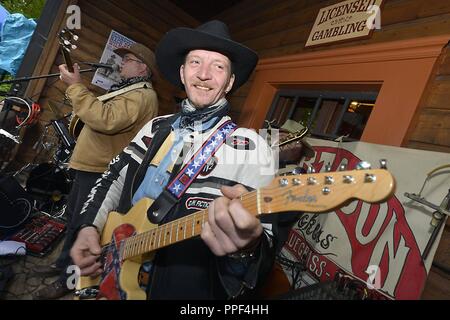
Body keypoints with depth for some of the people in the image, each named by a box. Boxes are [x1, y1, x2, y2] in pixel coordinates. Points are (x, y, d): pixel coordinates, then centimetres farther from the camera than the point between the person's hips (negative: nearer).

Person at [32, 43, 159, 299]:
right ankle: (64, 263, 41)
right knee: (74, 217, 23)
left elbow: (105, 120, -33)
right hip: (90, 165, 11)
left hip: (102, 171, -11)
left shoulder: (143, 95, -18)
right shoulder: (129, 90, 19)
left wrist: (76, 86, -27)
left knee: (82, 225, 2)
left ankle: (69, 279, 20)